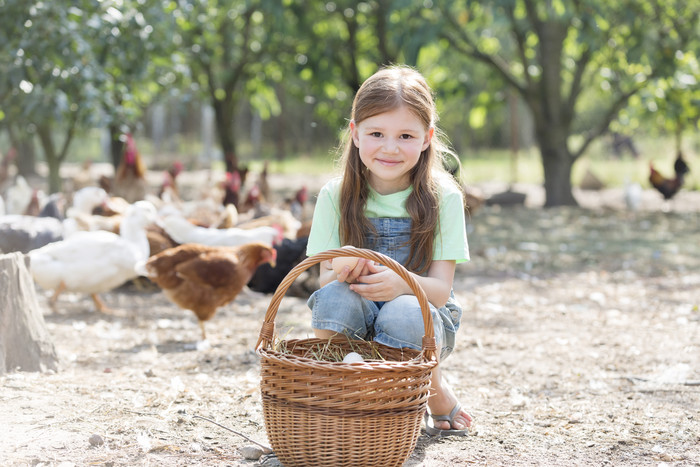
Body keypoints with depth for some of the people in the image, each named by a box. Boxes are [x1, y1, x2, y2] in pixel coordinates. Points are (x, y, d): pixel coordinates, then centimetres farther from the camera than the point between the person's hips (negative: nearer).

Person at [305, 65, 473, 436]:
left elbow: (441, 290, -11)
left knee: (403, 314, -35)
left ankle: (440, 398, -5)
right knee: (334, 297, -32)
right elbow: (325, 276, -5)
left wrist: (403, 283, -35)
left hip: (424, 321, 0)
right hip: (355, 322, 1)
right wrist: (343, 275, -30)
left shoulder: (443, 198, -7)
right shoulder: (335, 196, -3)